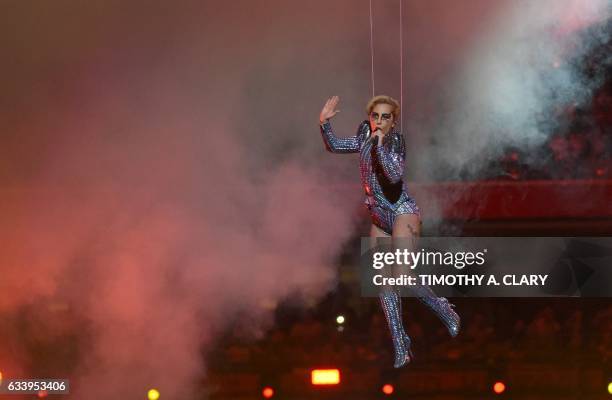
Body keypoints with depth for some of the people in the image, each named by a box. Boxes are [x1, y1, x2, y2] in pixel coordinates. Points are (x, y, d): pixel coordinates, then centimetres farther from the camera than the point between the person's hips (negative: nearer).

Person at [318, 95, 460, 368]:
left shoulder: (395, 140, -14)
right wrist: (324, 122, 3)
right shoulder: (365, 137, 7)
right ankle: (401, 348, 7)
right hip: (379, 218, 7)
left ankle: (444, 309, 6)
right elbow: (334, 146, 18)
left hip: (401, 212, -7)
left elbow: (395, 175, -29)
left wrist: (380, 146, -32)